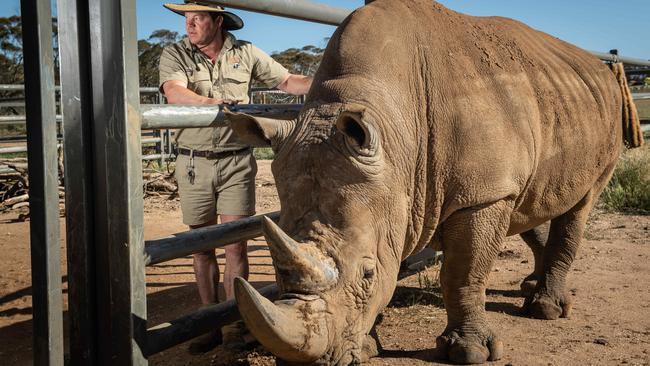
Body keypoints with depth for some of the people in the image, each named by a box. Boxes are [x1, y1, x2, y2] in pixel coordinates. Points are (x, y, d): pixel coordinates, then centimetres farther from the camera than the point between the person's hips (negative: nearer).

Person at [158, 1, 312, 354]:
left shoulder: (245, 53, 4)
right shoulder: (174, 54, 0)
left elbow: (287, 81, 10)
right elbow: (175, 92, -20)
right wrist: (215, 103, -36)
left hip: (237, 162, 0)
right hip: (194, 163, 1)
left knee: (235, 244, -3)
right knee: (202, 246, 7)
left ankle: (234, 328, 7)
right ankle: (210, 325, 18)